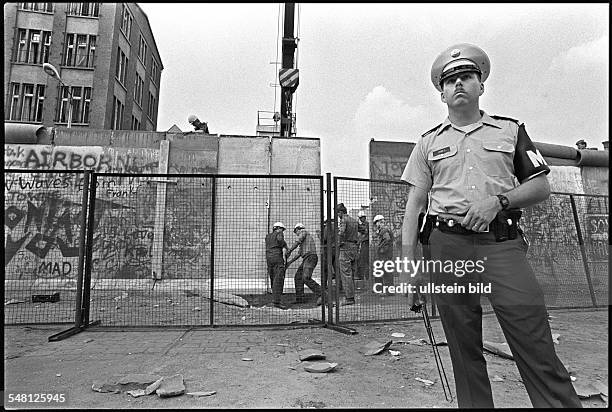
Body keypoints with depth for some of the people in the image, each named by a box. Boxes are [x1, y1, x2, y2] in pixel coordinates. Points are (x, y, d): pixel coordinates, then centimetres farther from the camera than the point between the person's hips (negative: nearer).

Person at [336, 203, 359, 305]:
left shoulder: (343, 220, -9)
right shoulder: (354, 220, 17)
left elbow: (341, 233, -24)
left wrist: (339, 243, -11)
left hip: (346, 248, -8)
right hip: (355, 247, 8)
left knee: (346, 274, -5)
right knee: (352, 274, 12)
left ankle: (349, 298, -6)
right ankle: (352, 296, 16)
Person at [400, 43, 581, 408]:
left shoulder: (511, 129, 15)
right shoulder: (429, 142, 14)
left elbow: (542, 186, 12)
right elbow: (415, 203, 8)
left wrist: (499, 200, -9)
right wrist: (409, 262, -1)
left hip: (503, 244, 0)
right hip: (447, 246, 1)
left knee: (537, 348, -6)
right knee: (464, 351, 7)